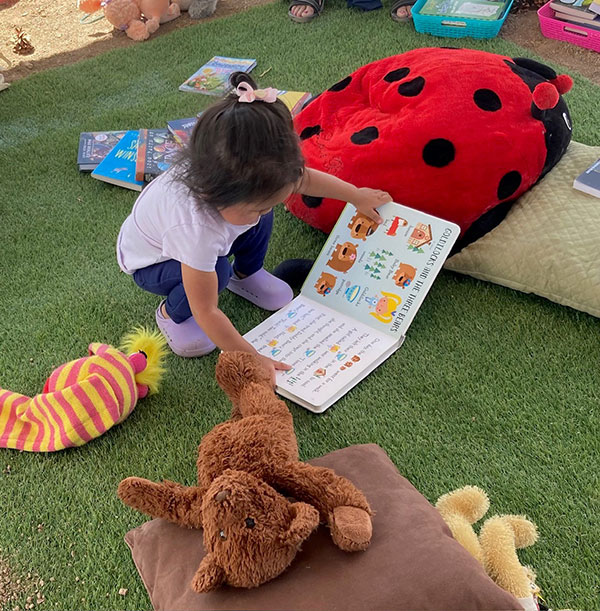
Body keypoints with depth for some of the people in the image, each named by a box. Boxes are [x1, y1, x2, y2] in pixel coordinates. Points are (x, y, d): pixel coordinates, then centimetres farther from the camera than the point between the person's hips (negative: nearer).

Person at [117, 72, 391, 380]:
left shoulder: (250, 172, -30)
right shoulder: (195, 227, -48)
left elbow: (302, 178, -7)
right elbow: (207, 312, -39)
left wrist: (356, 195, 3)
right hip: (149, 260, -6)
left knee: (258, 216, -13)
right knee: (218, 273, -32)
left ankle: (245, 274, 16)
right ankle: (172, 313, -2)